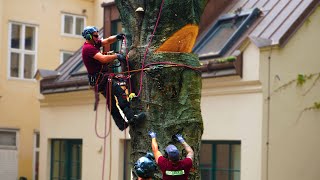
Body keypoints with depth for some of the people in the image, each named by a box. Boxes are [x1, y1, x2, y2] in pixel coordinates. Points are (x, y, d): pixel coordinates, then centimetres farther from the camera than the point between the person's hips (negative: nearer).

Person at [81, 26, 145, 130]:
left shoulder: (93, 44, 12)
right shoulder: (88, 48, -19)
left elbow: (107, 41, 15)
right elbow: (103, 59, -29)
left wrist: (116, 37, -2)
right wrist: (116, 56, -21)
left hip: (100, 78, 11)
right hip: (99, 78, -11)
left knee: (111, 102, 14)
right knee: (120, 93, -17)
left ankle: (121, 124, 20)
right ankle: (131, 117, -23)